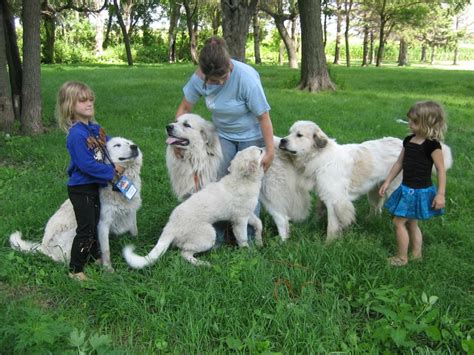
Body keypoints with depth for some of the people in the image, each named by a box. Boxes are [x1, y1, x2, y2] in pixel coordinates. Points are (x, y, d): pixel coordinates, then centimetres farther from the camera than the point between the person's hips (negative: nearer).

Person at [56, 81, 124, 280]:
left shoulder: (95, 128, 2)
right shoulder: (76, 134, -23)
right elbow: (86, 165, -27)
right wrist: (111, 172, -17)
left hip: (95, 186, 8)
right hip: (80, 189, -8)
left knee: (95, 223, 23)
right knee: (85, 230, -2)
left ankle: (95, 256, 43)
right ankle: (75, 270, 12)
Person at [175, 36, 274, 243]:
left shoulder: (246, 77, -31)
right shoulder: (199, 78, -19)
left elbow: (263, 116, -24)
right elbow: (185, 107, -4)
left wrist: (270, 150, -20)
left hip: (251, 136, -4)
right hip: (223, 135, 4)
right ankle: (215, 235, 14)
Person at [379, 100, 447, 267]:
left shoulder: (432, 145, -18)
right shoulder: (408, 140, 4)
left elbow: (441, 169, -15)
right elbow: (399, 163, 12)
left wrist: (441, 194, -17)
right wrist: (387, 182, 14)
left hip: (420, 191, -8)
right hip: (407, 189, 8)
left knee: (399, 221, -3)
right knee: (411, 223, 18)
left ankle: (402, 258, 13)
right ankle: (417, 254, 34)